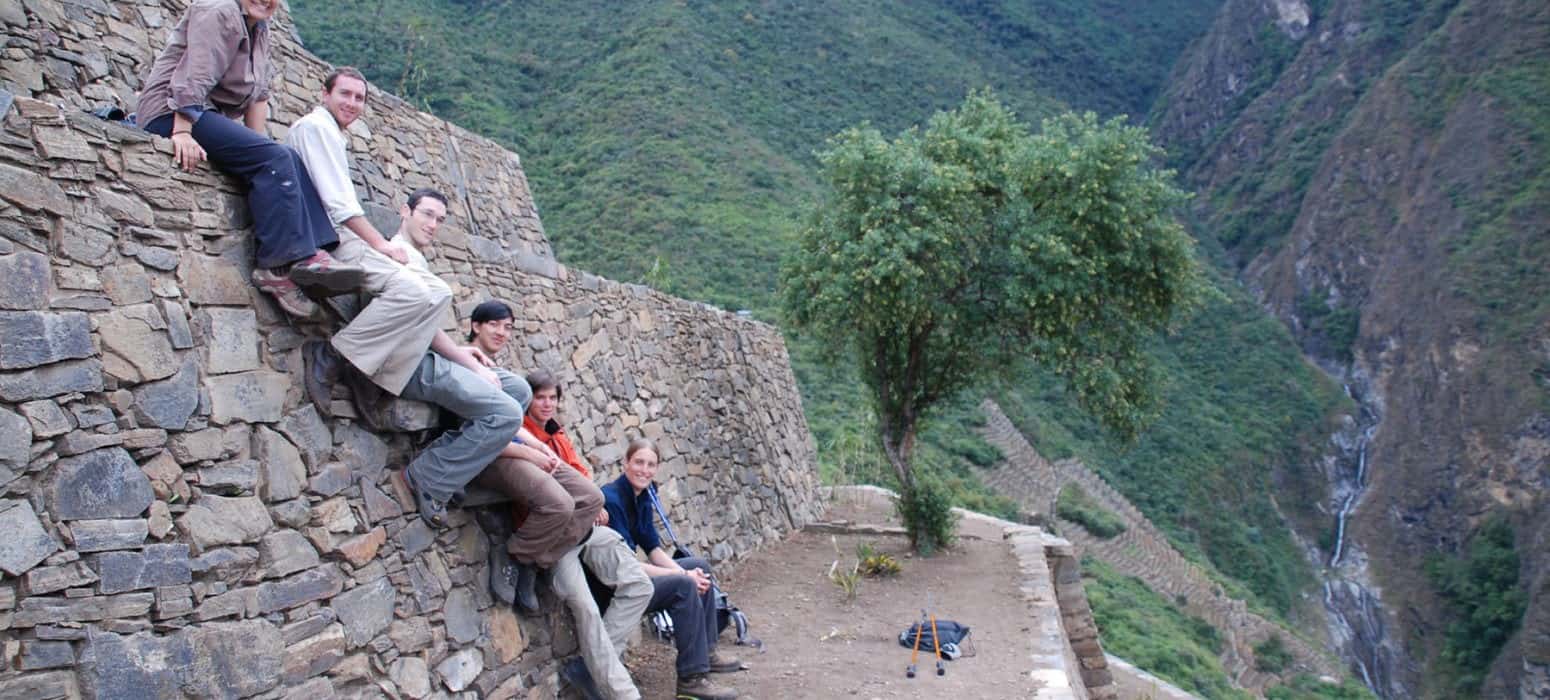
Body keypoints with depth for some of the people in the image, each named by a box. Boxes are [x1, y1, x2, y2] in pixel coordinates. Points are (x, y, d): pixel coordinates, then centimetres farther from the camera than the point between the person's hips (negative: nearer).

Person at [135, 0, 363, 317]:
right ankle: (280, 265, -30)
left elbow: (258, 94, 14)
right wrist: (182, 131, -27)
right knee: (274, 159, -24)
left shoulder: (259, 30, 18)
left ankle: (312, 255, -21)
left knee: (288, 161, -7)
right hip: (171, 114, -9)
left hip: (210, 116, 9)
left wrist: (257, 143, 4)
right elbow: (193, 77, -19)